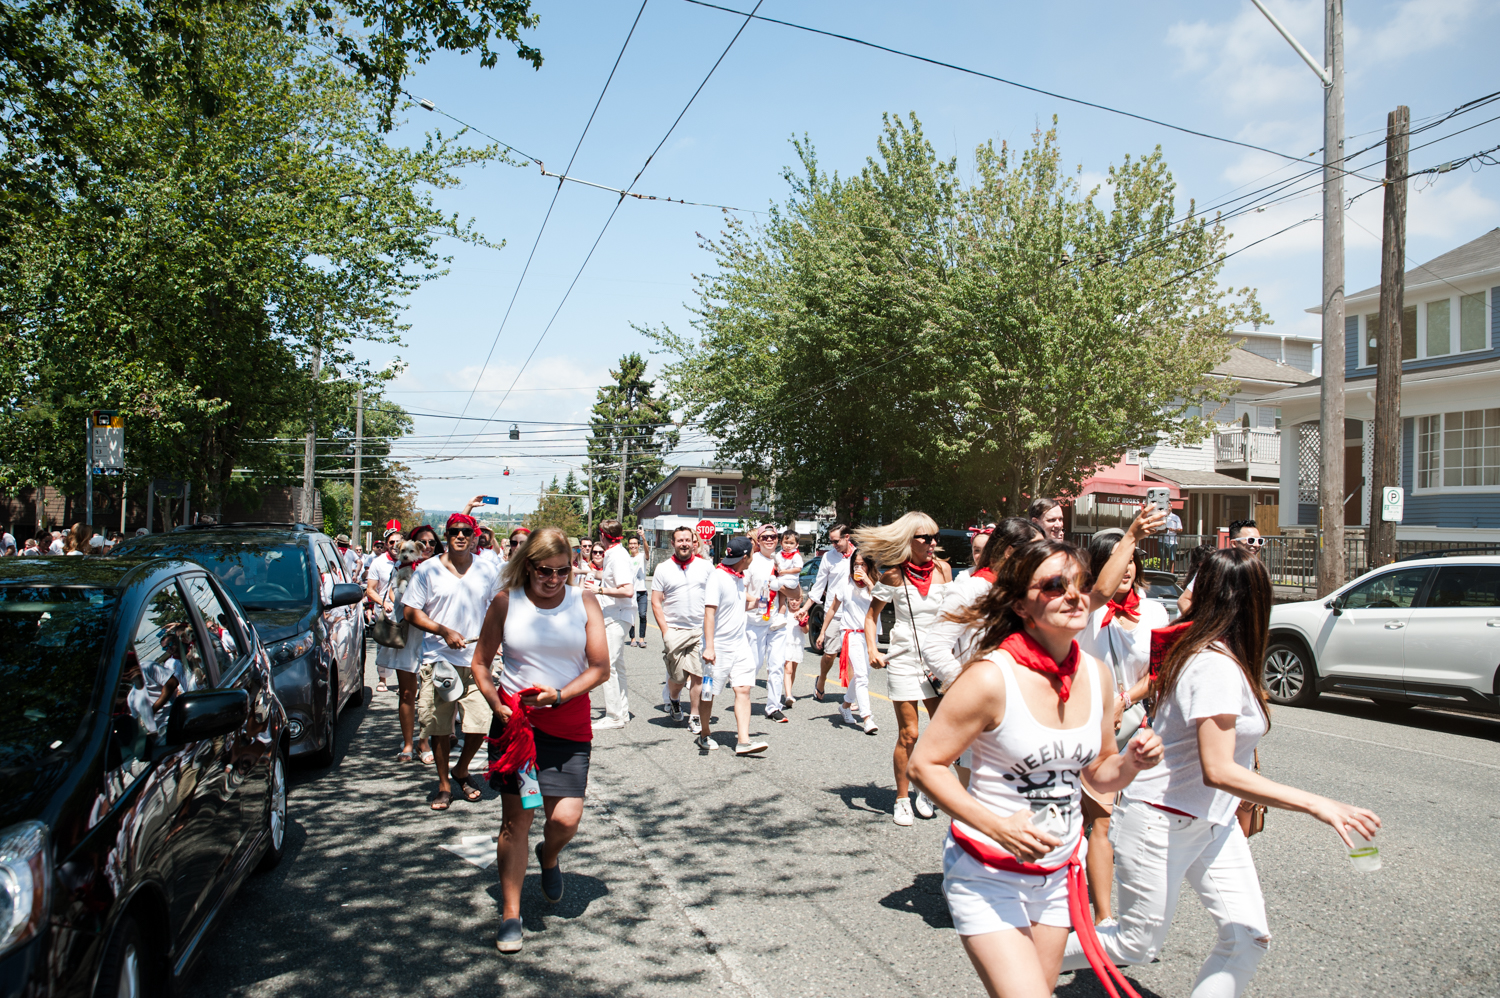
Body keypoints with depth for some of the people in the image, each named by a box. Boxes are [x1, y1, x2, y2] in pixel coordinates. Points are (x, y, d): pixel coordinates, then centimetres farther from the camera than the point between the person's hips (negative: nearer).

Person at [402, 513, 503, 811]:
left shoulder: (488, 570, 6)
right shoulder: (428, 570, 2)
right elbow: (411, 611, 0)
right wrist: (445, 632, -12)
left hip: (476, 660, 0)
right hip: (438, 660, 0)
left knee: (480, 724, -4)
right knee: (439, 727, 6)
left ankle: (462, 770, 24)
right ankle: (444, 783, 24)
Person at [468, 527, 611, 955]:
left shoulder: (584, 602, 0)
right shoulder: (506, 602, 0)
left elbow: (600, 668, -1)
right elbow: (480, 663, 7)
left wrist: (559, 695, -15)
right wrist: (496, 705, -8)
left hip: (569, 723, 0)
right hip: (515, 720, 0)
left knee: (566, 817, -5)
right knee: (516, 817, -1)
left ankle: (549, 856, 32)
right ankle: (510, 915, 13)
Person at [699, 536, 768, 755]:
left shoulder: (739, 577, 10)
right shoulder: (717, 577, -16)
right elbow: (709, 612, -20)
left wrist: (756, 601, 10)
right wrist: (709, 646, -24)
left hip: (740, 644, 7)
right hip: (718, 646, -7)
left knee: (743, 689, -4)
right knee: (708, 692, 7)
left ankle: (743, 741, -6)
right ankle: (704, 735, 26)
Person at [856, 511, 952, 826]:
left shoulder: (942, 570, 1)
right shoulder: (894, 574, -7)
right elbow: (872, 614, 0)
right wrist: (872, 649, -13)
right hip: (904, 658, -3)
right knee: (908, 734, 0)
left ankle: (927, 791, 22)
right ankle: (902, 799, 16)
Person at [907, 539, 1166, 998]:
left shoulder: (1097, 676, -2)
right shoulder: (990, 677, -21)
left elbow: (1098, 771, 11)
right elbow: (924, 764, -16)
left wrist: (1132, 762, -10)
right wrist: (997, 827, -25)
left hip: (1058, 872, 6)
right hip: (987, 873, -6)